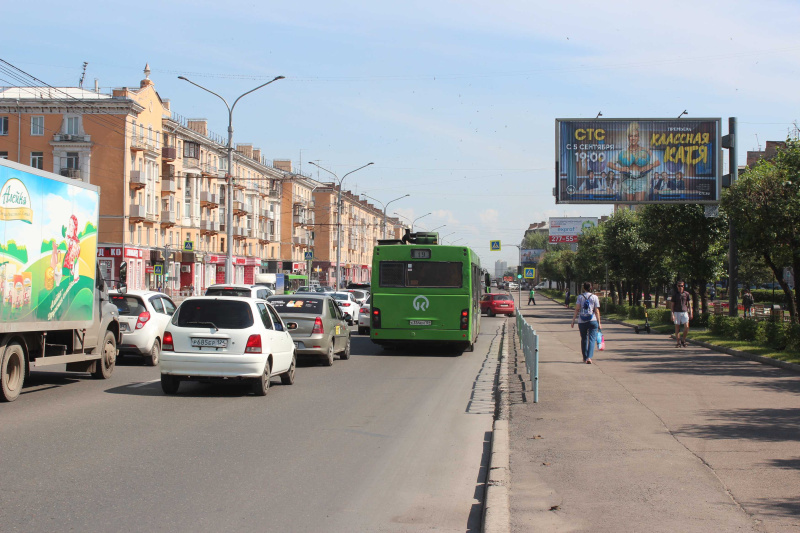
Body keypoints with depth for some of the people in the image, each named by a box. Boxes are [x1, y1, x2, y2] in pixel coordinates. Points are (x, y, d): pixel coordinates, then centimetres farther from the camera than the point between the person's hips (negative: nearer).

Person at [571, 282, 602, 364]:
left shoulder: (580, 297, 2)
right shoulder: (594, 297, 0)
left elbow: (577, 309, -3)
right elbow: (597, 311, -1)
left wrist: (573, 321, 2)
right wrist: (599, 323, 4)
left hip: (582, 322, 1)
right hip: (592, 321, -1)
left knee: (584, 339, 15)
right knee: (592, 339, -3)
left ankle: (585, 358, 23)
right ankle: (589, 357, -19)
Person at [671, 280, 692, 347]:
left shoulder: (686, 294, 5)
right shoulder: (675, 294, 2)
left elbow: (689, 304, 8)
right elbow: (672, 305, 3)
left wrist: (690, 313, 2)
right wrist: (672, 314, -6)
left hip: (684, 312, 0)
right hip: (677, 312, 0)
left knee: (686, 327, -10)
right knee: (677, 328, 1)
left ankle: (683, 340, 10)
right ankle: (678, 343, 7)